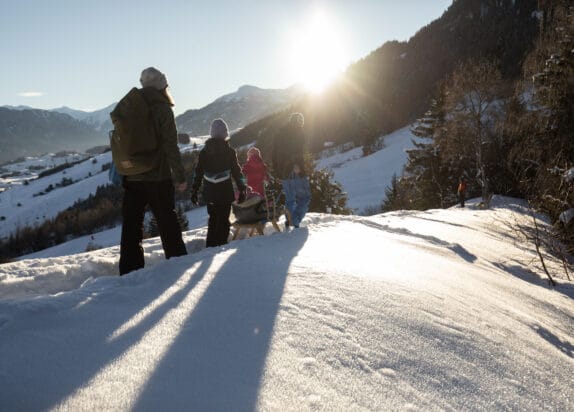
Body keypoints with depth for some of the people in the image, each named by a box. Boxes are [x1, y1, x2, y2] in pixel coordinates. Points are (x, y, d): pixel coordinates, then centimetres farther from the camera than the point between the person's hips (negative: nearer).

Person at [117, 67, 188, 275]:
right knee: (168, 224, 5)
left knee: (131, 226, 8)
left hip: (132, 178, 5)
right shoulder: (162, 109, -8)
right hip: (158, 178, -4)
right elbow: (171, 146, -13)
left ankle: (129, 273, 11)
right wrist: (180, 176, -9)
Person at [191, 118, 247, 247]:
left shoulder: (204, 151, 3)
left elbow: (198, 173, 5)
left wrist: (194, 190, 12)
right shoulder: (230, 151, -4)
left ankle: (210, 246, 21)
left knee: (213, 219, 17)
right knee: (223, 221, 2)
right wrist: (242, 189, 3)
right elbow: (237, 172, -4)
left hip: (209, 193, 4)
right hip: (225, 193, -3)